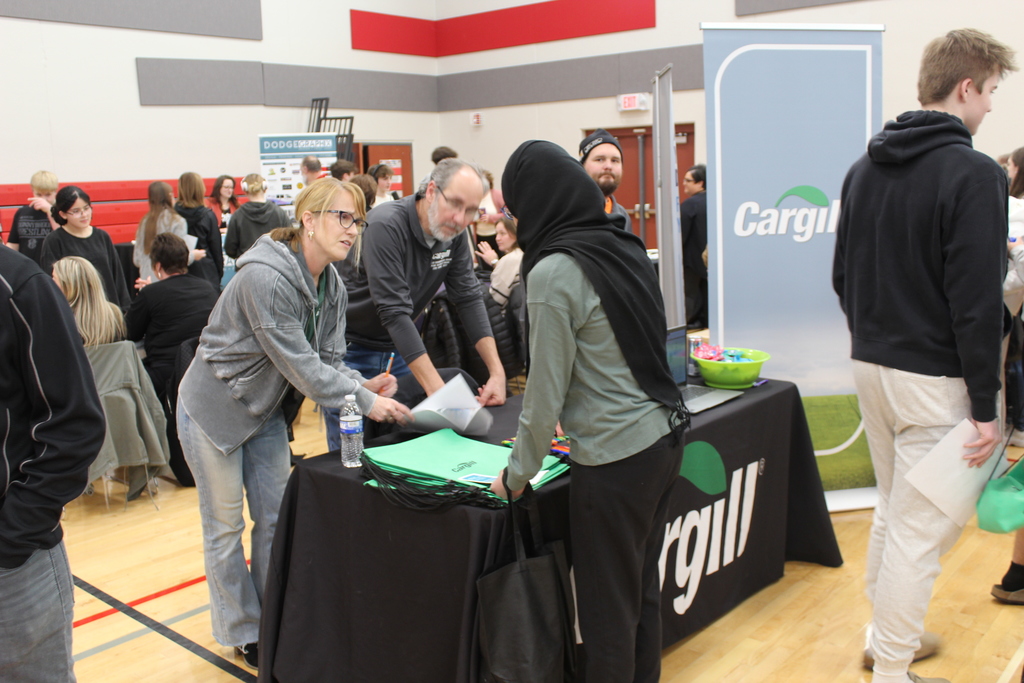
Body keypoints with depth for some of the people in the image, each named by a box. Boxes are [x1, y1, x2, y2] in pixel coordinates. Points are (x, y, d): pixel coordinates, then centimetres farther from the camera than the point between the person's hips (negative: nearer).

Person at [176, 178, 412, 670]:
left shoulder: (332, 285, -3)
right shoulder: (264, 277, -30)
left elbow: (328, 358, -3)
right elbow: (299, 363, -30)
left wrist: (362, 384, -23)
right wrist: (364, 401, -29)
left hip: (263, 410, 8)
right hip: (214, 410, -8)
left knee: (276, 518, 12)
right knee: (225, 527, 6)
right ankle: (243, 634, 23)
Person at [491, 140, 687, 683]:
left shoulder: (553, 273, -17)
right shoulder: (623, 246, 6)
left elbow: (546, 392, -15)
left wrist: (517, 473, -1)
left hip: (615, 460, -8)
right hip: (663, 438, 8)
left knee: (608, 609, 7)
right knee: (643, 592, 21)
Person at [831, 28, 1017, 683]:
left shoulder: (865, 168, 9)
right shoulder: (974, 174, -15)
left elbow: (843, 275, 14)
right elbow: (977, 303, -18)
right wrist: (986, 406, -12)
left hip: (870, 365, 8)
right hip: (933, 379, -8)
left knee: (893, 511, 22)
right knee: (921, 530, 2)